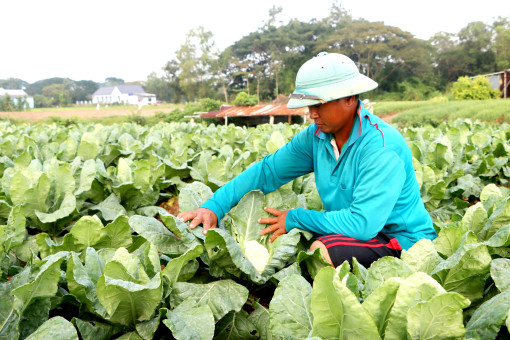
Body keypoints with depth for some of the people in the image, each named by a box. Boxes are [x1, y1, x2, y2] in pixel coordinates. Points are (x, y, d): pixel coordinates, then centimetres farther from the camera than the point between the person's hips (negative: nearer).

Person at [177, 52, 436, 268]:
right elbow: (266, 171, 0)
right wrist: (214, 207, -10)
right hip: (361, 231, 7)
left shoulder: (382, 147, -25)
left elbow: (363, 223, -31)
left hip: (403, 242, -6)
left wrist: (295, 219, -20)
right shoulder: (316, 136, -2)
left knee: (322, 250, -30)